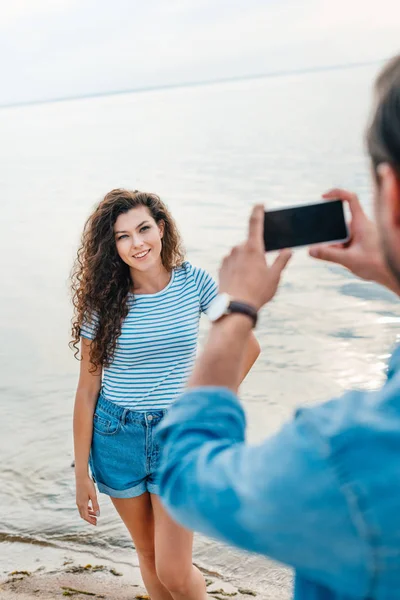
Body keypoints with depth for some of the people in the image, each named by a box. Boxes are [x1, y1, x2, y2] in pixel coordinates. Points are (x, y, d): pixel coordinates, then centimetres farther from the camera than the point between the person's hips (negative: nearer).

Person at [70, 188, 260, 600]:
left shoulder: (194, 282, -8)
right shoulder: (104, 301, -8)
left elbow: (247, 347, 3)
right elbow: (87, 391, -4)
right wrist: (82, 475, -3)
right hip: (117, 436, 1)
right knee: (148, 555, 16)